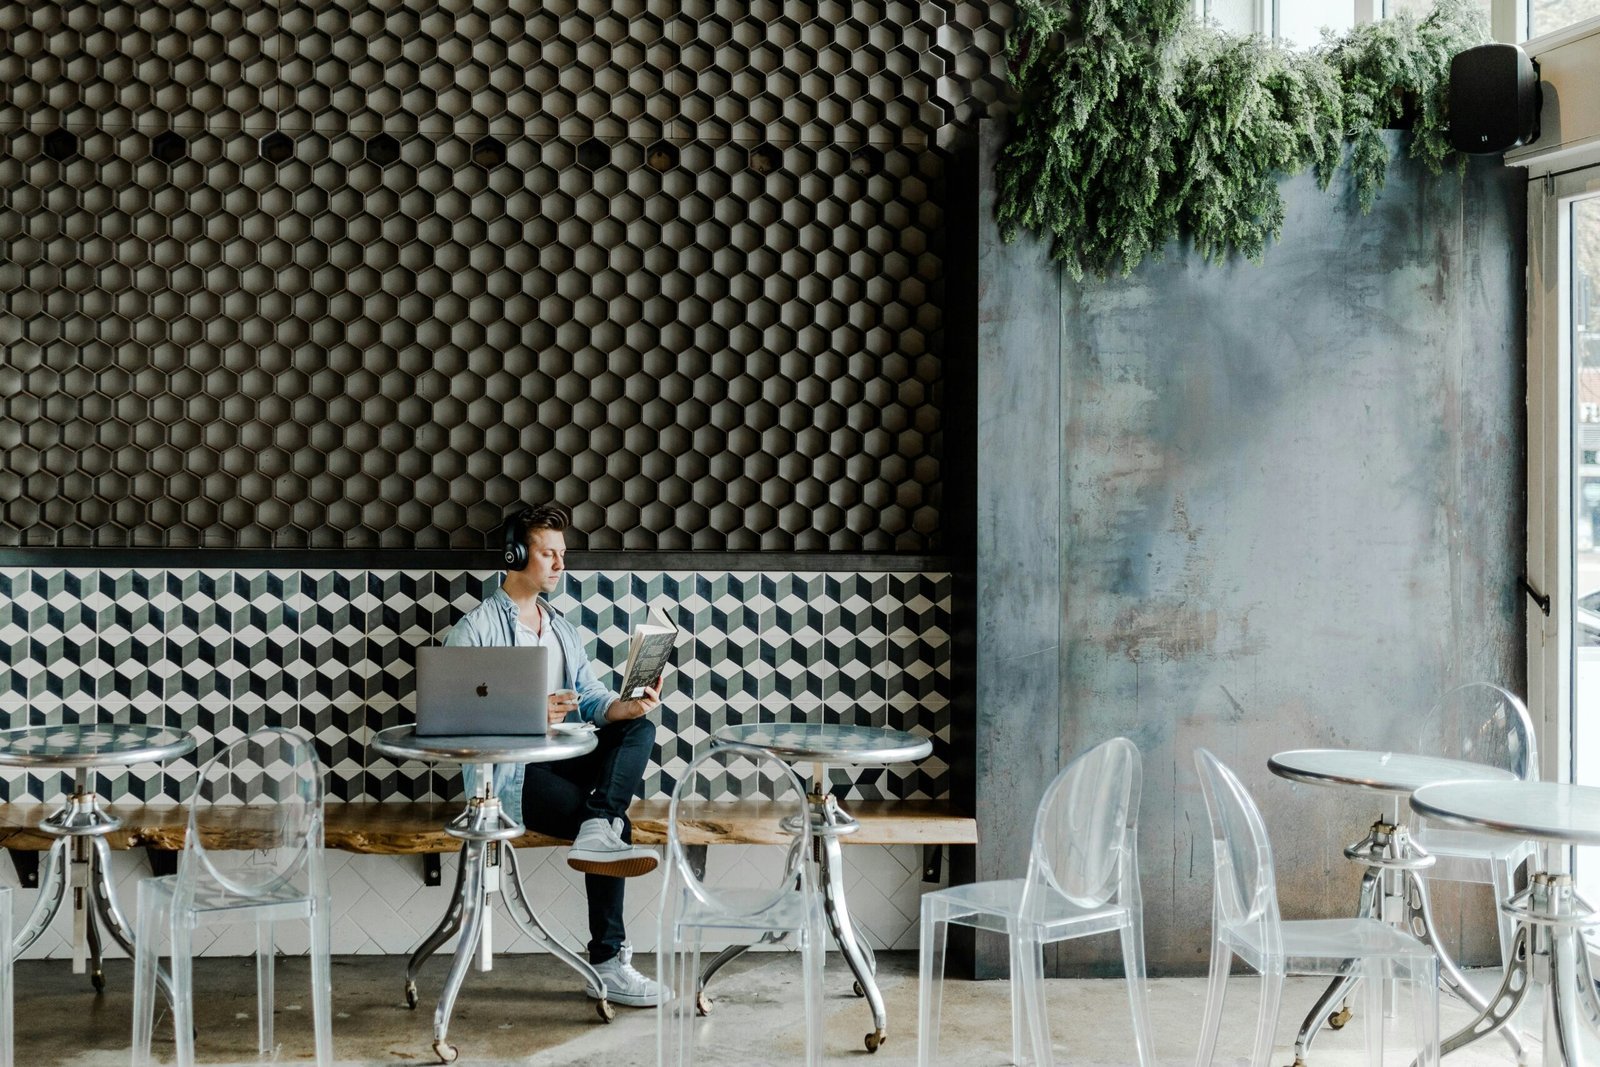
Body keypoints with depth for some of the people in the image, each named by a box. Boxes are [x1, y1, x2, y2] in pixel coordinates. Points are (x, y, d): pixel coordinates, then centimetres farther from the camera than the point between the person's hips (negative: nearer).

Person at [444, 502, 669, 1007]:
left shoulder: (562, 629, 22)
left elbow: (592, 699, 12)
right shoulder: (475, 629, -2)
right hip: (510, 773, -7)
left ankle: (598, 830, -39)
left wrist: (627, 705, -12)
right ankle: (607, 963, -20)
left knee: (639, 728, -18)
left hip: (560, 758, 7)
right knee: (616, 825, -23)